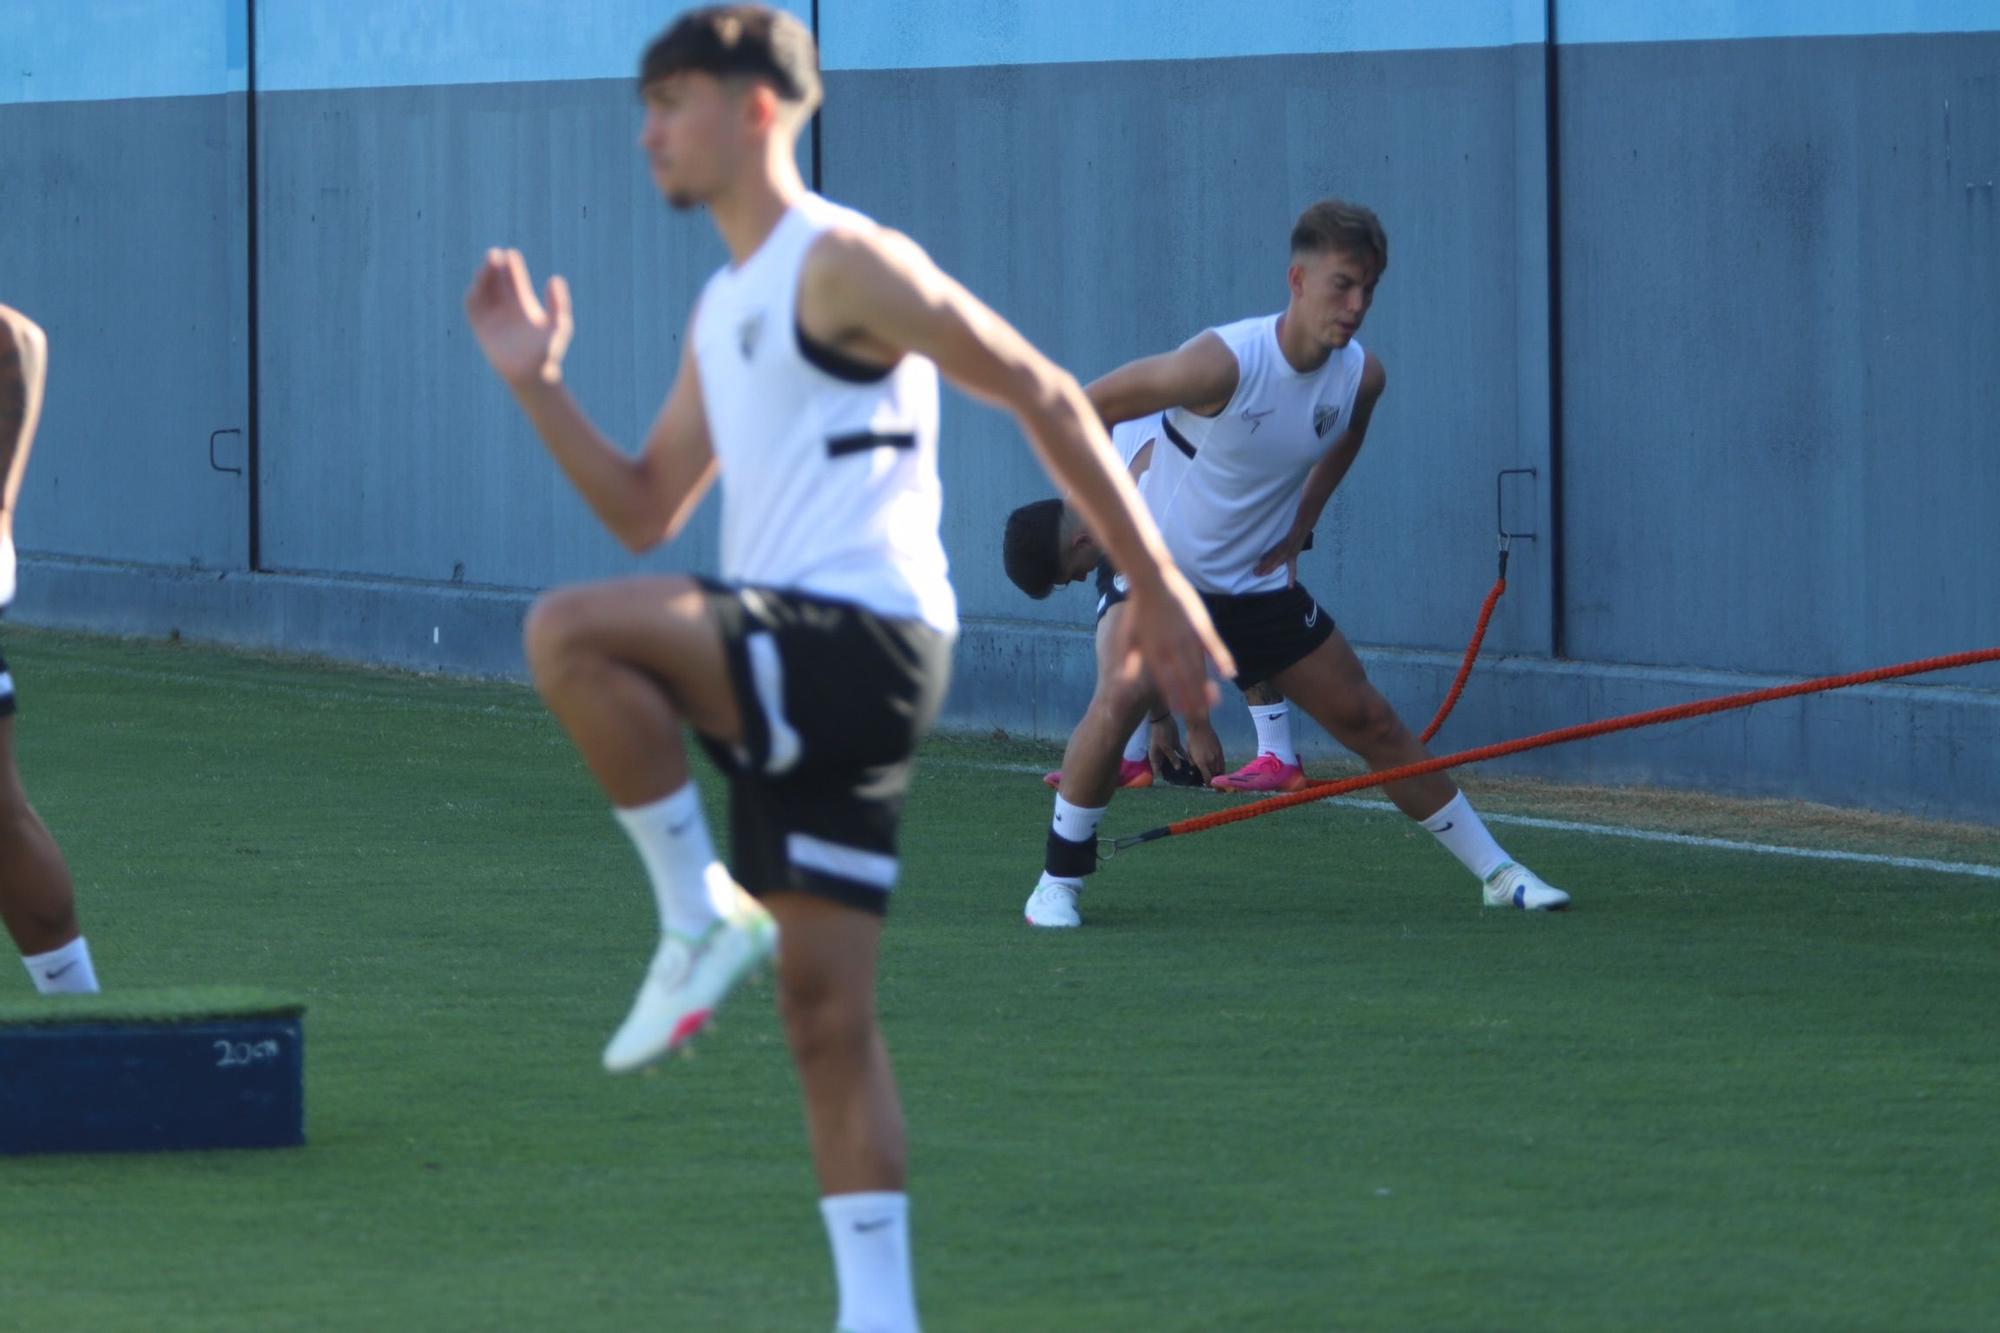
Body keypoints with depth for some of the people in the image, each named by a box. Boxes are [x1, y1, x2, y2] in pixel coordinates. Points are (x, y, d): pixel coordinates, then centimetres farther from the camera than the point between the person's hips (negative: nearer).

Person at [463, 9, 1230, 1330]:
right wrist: (537, 381, 14)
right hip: (785, 667, 9)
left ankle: (706, 915, -15)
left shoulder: (841, 262, -6)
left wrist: (1156, 585, -9)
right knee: (825, 1012, 5)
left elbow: (1042, 394, -7)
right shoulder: (723, 311, 22)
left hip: (860, 637, -9)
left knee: (572, 631, -27)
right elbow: (645, 512, 27)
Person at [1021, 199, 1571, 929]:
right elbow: (1079, 409, -19)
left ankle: (1497, 873, 20)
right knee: (1121, 695, -30)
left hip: (1260, 582, 5)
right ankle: (1058, 882, -15)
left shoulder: (1361, 376, -9)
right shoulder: (1223, 363, -28)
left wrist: (1298, 529, 8)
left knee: (1370, 720, 8)